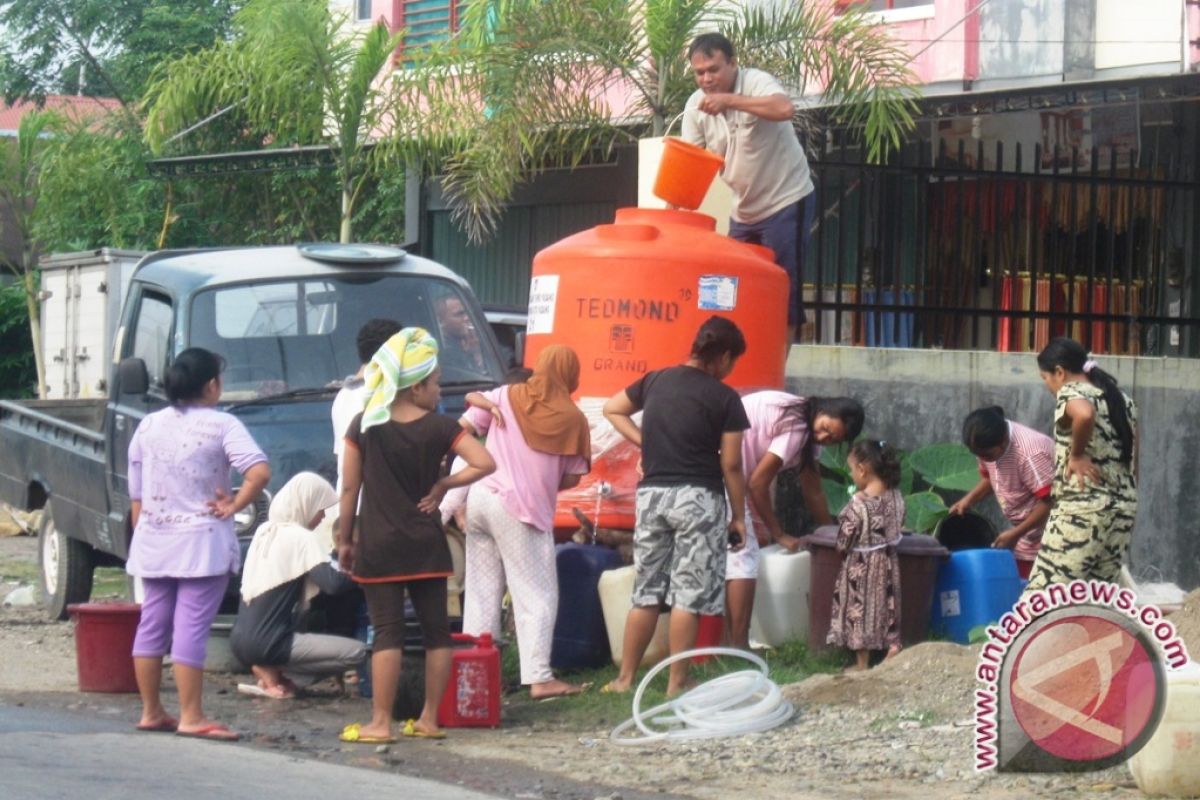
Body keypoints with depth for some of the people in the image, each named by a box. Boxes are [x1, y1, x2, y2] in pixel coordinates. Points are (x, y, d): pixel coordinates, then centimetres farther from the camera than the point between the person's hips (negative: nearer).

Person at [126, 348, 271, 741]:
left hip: (152, 542, 6)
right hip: (200, 544, -5)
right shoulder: (222, 426, -8)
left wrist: (142, 532, 18)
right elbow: (259, 472, -22)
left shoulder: (149, 426, 7)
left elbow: (136, 497, 10)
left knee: (152, 623, 12)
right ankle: (191, 718, -7)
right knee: (191, 627, -6)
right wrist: (234, 506, -10)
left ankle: (151, 712, 18)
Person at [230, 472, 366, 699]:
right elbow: (333, 584, -20)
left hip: (240, 640, 8)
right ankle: (274, 674, -8)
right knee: (356, 652, -8)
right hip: (266, 644, -8)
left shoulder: (264, 530, 13)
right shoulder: (301, 537, -10)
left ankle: (270, 674, 5)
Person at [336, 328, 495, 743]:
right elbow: (485, 463, -13)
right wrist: (443, 485, -2)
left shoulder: (364, 427, -3)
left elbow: (349, 489, -1)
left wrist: (344, 540, 8)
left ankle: (380, 723, -3)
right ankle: (429, 719, 12)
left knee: (387, 632, -1)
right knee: (436, 628, 10)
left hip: (378, 546, 0)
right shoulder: (440, 428, -4)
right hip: (426, 545, 1)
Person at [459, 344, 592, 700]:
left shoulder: (506, 396, 7)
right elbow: (572, 477, 0)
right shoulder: (572, 419, -2)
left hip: (480, 497, 5)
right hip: (522, 511, -5)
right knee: (538, 596, 0)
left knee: (481, 592, 11)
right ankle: (539, 678, -7)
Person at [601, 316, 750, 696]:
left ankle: (625, 679, 12)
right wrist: (739, 517, 3)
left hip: (652, 493, 5)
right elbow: (731, 465, -6)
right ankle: (677, 683, 0)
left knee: (646, 593, 11)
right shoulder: (724, 398, -6)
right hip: (698, 497, -5)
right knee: (688, 596, 0)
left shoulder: (656, 380, 8)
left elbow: (612, 409, 22)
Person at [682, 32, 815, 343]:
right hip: (744, 210, 6)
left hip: (785, 201, -6)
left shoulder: (756, 82, -18)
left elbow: (785, 108, -39)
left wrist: (729, 100, -40)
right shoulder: (696, 105, -1)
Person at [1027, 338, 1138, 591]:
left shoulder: (1070, 393, -6)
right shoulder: (1122, 399, 18)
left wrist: (1076, 455, -16)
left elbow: (1084, 414, -31)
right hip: (1124, 508, 8)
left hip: (1083, 508, -8)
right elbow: (1132, 460, 19)